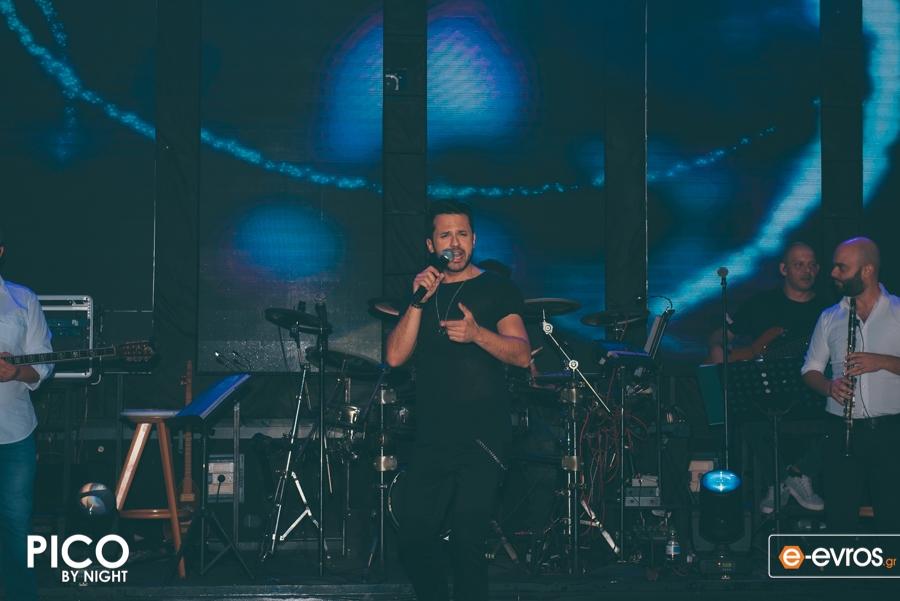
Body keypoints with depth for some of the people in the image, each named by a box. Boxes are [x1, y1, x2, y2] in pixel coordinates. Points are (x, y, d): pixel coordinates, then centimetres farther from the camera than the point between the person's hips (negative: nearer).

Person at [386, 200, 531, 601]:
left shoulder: (496, 290, 6)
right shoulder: (421, 292, 17)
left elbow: (522, 354, -5)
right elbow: (395, 357, 4)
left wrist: (477, 334, -22)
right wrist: (419, 302, -7)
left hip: (483, 436, -4)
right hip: (431, 437, 4)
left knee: (466, 541, -14)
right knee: (413, 541, 1)